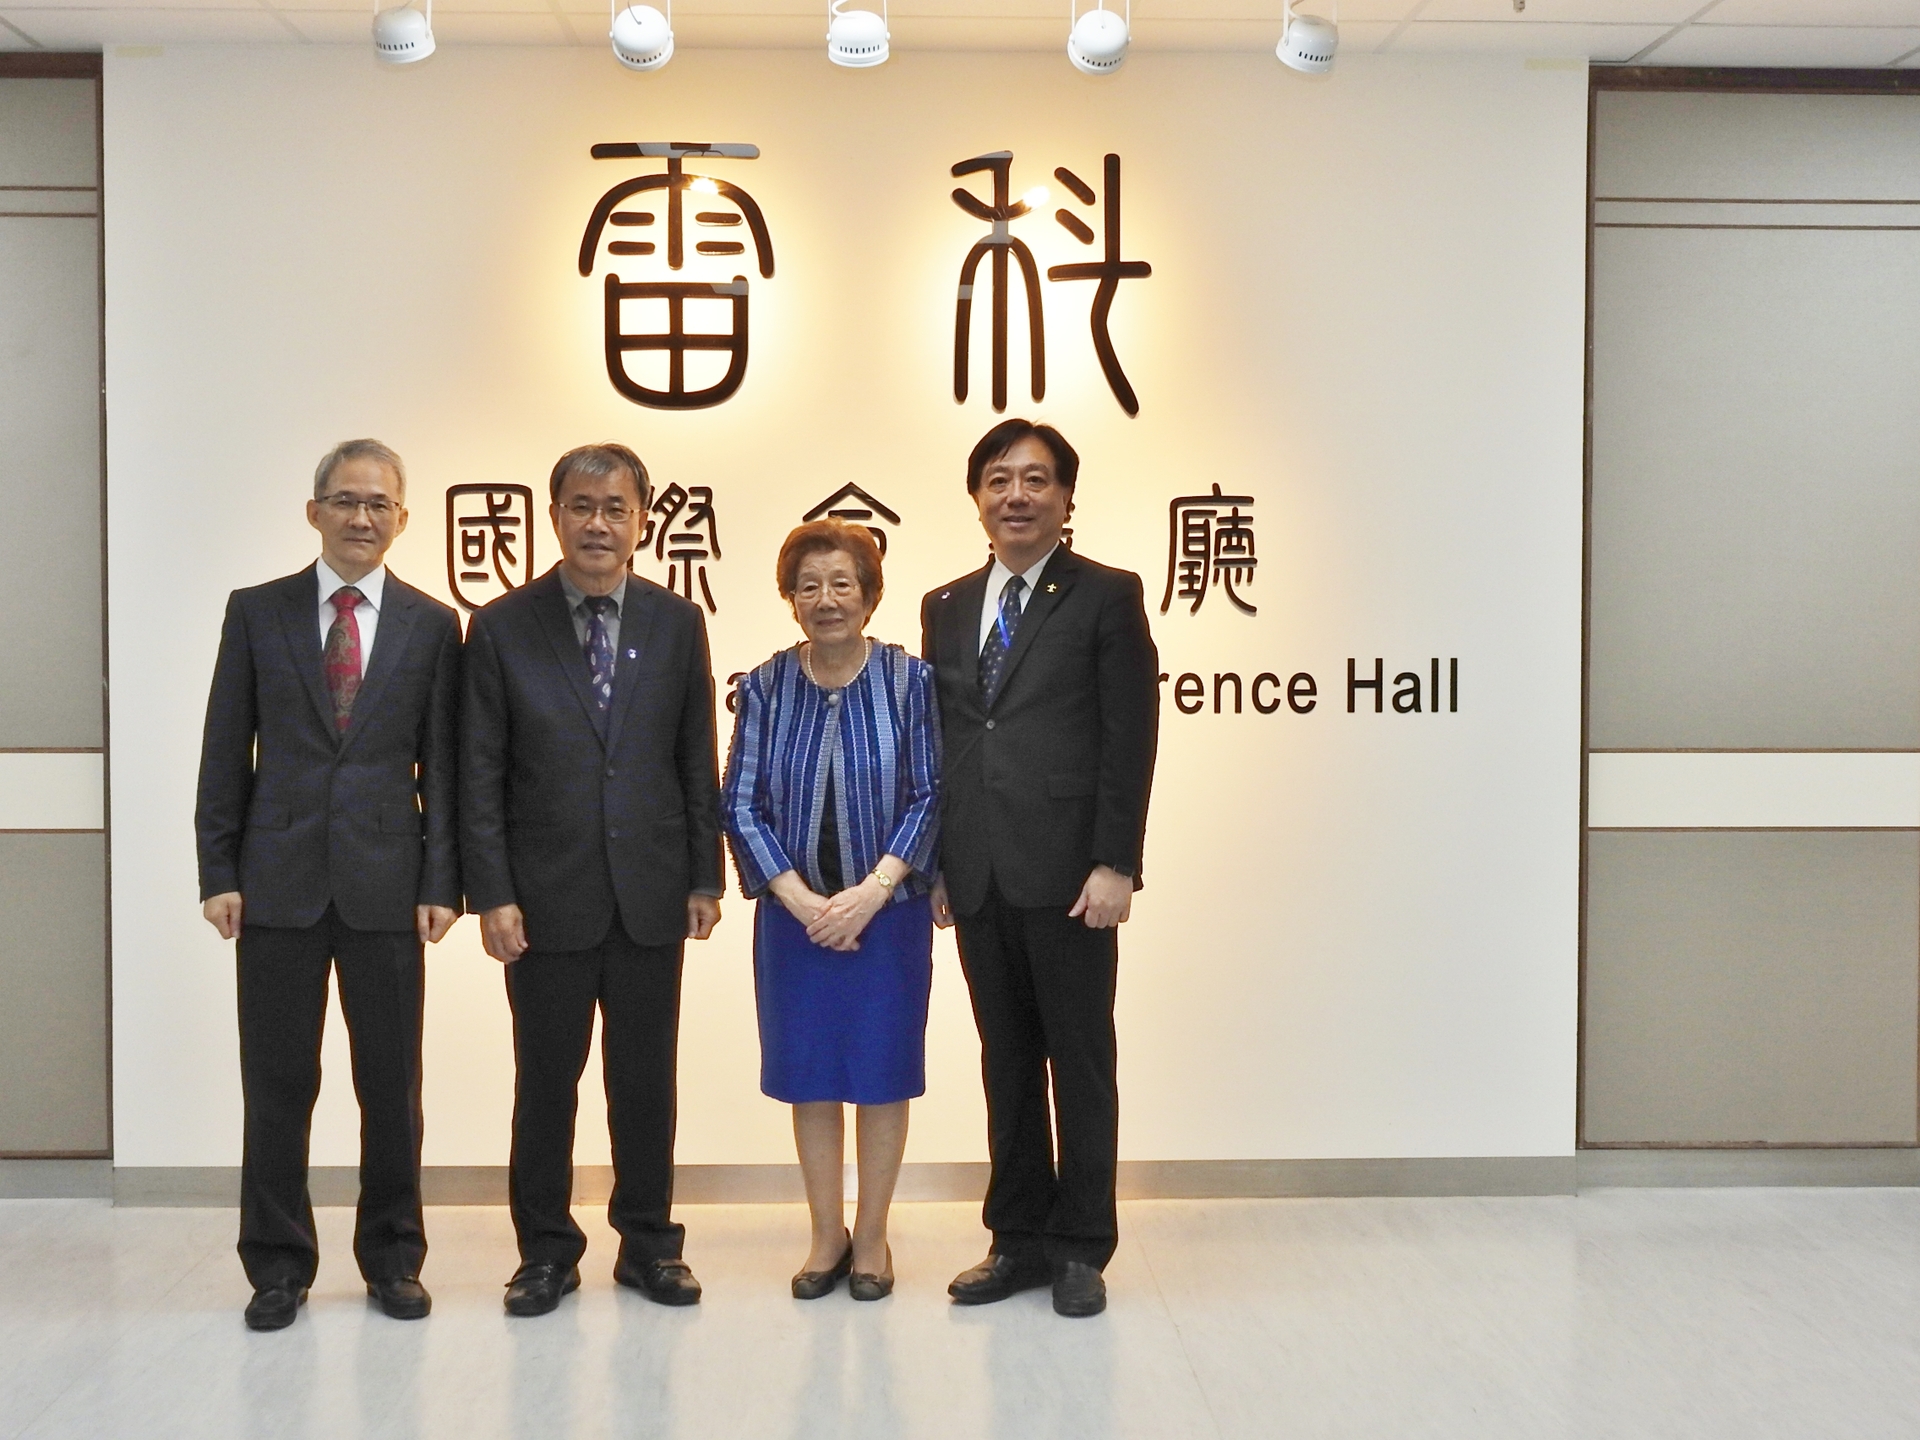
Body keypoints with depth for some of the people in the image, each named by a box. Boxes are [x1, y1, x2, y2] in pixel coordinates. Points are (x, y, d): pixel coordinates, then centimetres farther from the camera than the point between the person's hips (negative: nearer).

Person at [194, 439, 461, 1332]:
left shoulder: (432, 627, 5)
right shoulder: (256, 613, 5)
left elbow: (442, 765, 3)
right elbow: (225, 753, 4)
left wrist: (442, 883, -3)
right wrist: (218, 872, -2)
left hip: (386, 886, 0)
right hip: (278, 882, 0)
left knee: (392, 1085, 7)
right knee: (277, 1083, 6)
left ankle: (393, 1257, 21)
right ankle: (278, 1264, 20)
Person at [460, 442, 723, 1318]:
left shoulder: (677, 623, 5)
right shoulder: (502, 629, -1)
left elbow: (699, 763, 7)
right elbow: (480, 776, -3)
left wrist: (706, 876, 3)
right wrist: (490, 895, -9)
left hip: (651, 895, 2)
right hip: (547, 899, -2)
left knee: (646, 1080, 10)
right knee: (546, 1082, 7)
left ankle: (648, 1244, 24)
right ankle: (546, 1252, 21)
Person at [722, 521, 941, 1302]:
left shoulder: (909, 679, -4)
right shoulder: (765, 687, 0)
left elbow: (929, 796, -6)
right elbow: (741, 804, -1)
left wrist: (870, 893, -15)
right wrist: (801, 899, -12)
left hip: (887, 910, -1)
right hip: (793, 914, 2)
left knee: (882, 1072, 5)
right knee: (808, 1073, 8)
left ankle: (872, 1237, 20)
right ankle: (827, 1233, 23)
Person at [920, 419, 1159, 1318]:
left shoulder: (1107, 597, -1)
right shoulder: (946, 608, 14)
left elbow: (1128, 741, -7)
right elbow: (935, 744, 14)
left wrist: (1116, 864, -13)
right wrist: (933, 864, 9)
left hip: (1067, 874, -4)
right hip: (977, 876, 5)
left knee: (1080, 1061, 4)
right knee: (1006, 1062, 11)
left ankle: (1080, 1247, 15)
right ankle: (1019, 1238, 22)